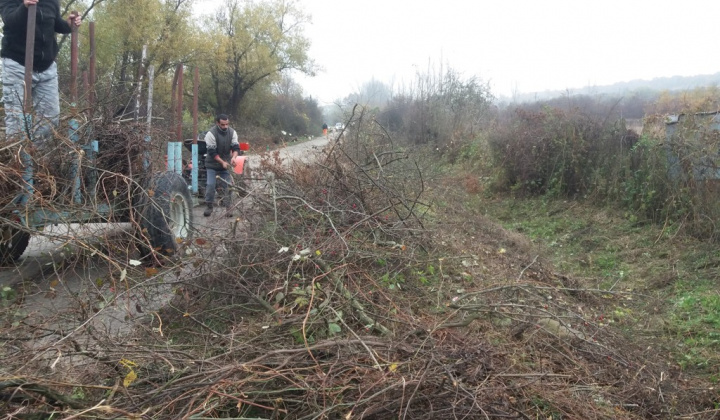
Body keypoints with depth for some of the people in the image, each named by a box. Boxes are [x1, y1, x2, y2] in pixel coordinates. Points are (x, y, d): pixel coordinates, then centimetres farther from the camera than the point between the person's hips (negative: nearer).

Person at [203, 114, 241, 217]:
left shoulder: (232, 132, -4)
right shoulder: (211, 134, -16)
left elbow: (236, 147, -8)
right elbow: (212, 152, -18)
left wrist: (233, 157, -29)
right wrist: (222, 162, -26)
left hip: (226, 164, 3)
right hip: (212, 164, -3)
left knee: (228, 185, -2)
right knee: (210, 185, -8)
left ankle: (228, 207, 5)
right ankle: (209, 206, 6)